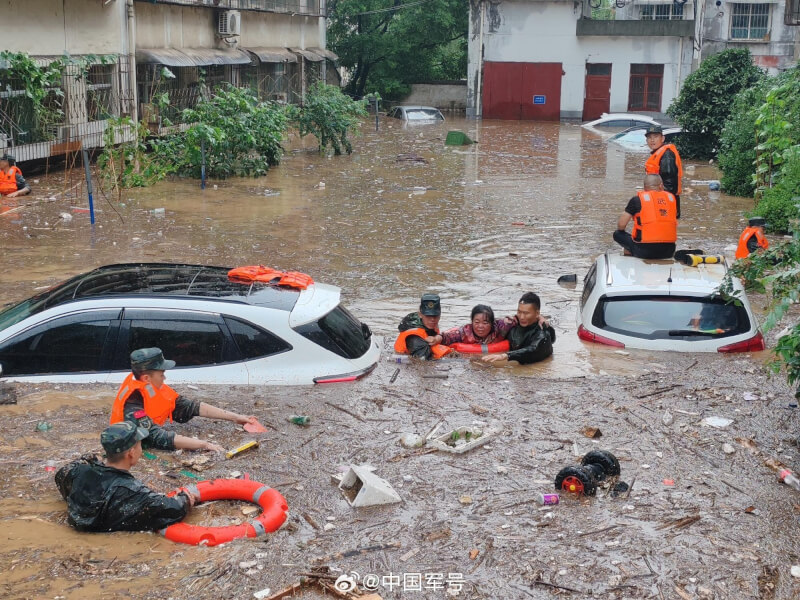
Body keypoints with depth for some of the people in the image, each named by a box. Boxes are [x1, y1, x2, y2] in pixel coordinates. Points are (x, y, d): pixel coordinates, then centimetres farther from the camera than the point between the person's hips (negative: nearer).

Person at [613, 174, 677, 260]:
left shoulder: (637, 199, -1)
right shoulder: (671, 198, 10)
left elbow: (621, 225, -1)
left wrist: (620, 230, 21)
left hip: (645, 252, -4)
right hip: (668, 251, 4)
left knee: (618, 234, 15)